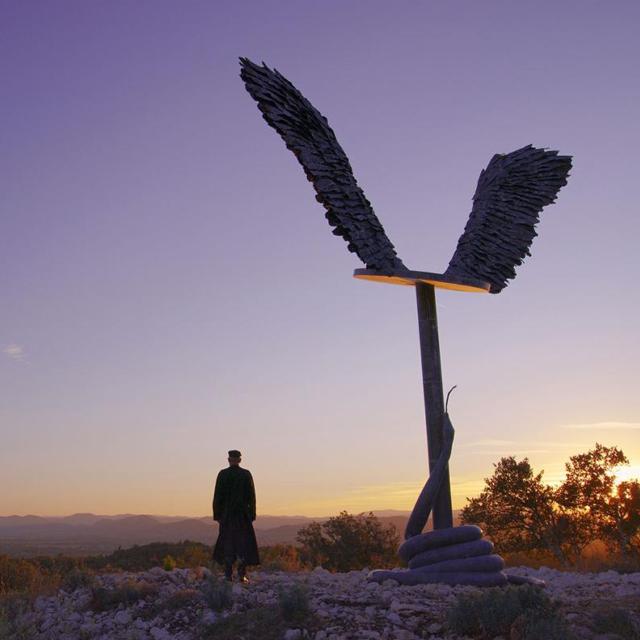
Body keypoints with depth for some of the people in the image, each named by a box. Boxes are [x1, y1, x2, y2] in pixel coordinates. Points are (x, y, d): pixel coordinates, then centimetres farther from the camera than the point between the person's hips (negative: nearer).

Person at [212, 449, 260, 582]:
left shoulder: (222, 474, -3)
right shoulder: (246, 474, -2)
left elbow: (217, 496, -3)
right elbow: (252, 496, -2)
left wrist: (217, 515, 3)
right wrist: (252, 515, 4)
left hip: (226, 514, 0)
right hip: (243, 514, 0)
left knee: (227, 543, 9)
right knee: (243, 543, 5)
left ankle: (229, 575, 7)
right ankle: (242, 575, 0)